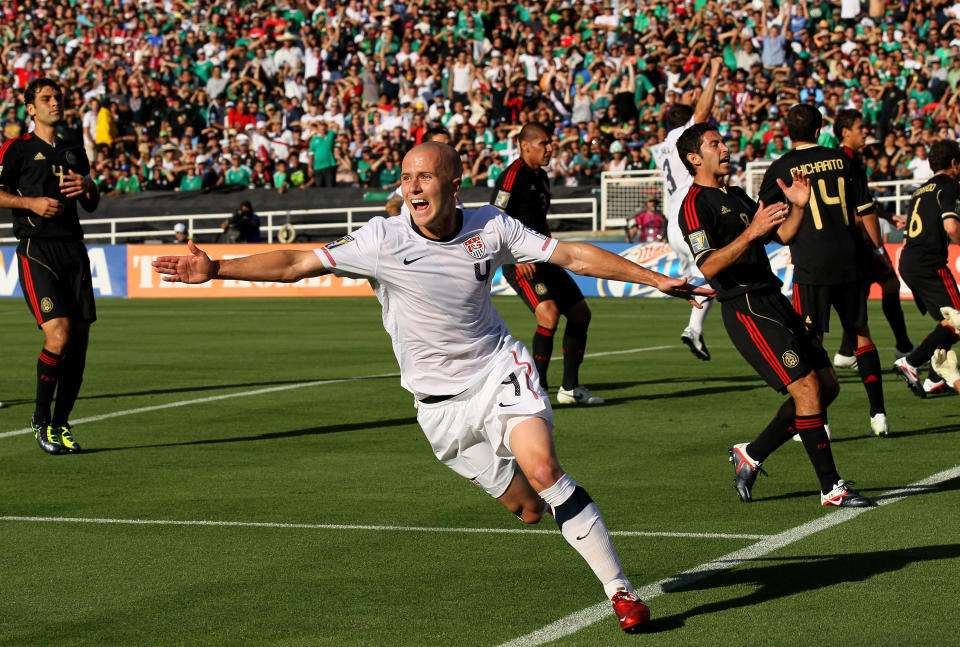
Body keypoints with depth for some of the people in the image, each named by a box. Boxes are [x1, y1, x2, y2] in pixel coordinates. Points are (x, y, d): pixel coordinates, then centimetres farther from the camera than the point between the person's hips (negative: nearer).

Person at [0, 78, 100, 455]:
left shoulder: (73, 153, 21)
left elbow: (92, 204, 26)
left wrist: (88, 187, 5)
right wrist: (31, 202, -13)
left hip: (73, 250, 6)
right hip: (37, 251, -6)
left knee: (80, 339, 0)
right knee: (59, 336, -19)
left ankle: (61, 423, 14)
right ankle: (41, 418, 1)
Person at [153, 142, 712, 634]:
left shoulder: (491, 228, -7)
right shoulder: (383, 241, -12)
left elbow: (574, 255, -1)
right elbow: (296, 264, -13)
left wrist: (656, 279, -3)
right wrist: (217, 270, -22)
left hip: (499, 370, 0)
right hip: (440, 400, 0)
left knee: (541, 466, -25)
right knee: (527, 509, -2)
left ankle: (619, 589, -16)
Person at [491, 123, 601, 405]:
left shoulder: (541, 176, 16)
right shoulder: (513, 175, -13)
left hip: (541, 260, 10)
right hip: (519, 263, -10)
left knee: (580, 313, 9)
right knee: (549, 313, -25)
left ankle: (570, 388, 18)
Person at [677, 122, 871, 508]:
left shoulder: (736, 196, 22)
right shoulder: (695, 204, -8)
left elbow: (783, 235, 23)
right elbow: (708, 266, -20)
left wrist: (798, 206, 4)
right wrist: (751, 232, -28)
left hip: (773, 301, 10)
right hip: (747, 308, -10)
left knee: (827, 386, 7)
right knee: (808, 387, -15)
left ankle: (752, 455, 16)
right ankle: (831, 488, -9)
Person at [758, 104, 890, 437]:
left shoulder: (781, 169, -1)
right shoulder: (841, 160, 6)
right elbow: (864, 211, 8)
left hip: (811, 265, -3)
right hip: (849, 260, 3)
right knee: (860, 334, 12)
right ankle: (878, 413, 11)